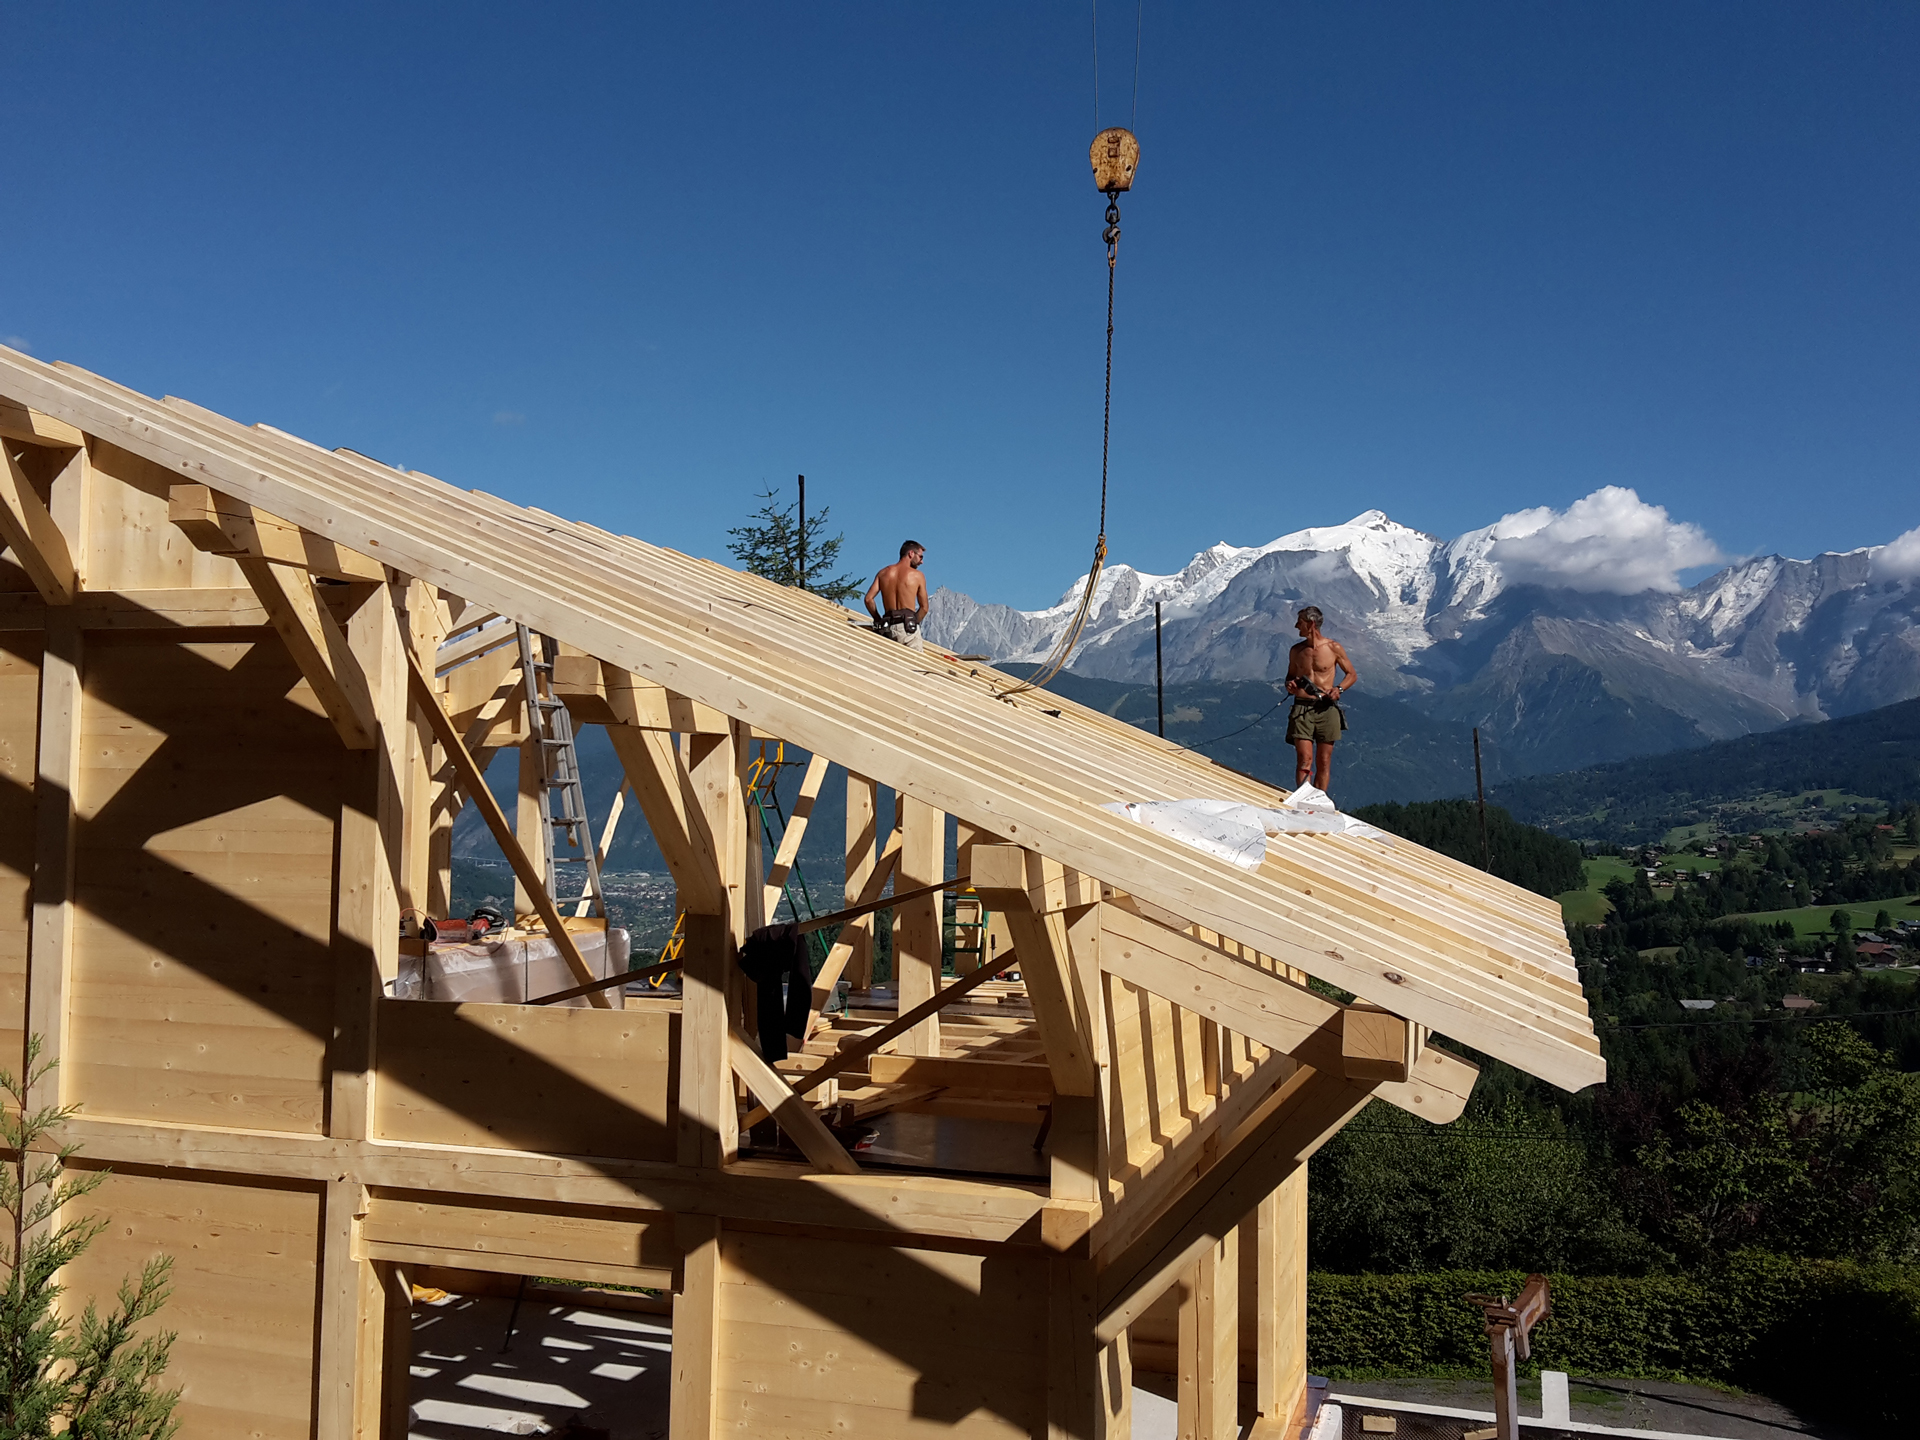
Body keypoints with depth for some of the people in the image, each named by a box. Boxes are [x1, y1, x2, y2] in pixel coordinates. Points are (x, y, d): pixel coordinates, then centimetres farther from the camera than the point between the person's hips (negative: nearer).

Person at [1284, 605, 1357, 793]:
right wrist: (1290, 686, -1)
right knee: (1304, 759, -10)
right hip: (1302, 709, 1)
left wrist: (1339, 689, -7)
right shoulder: (1296, 651, 9)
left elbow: (1352, 675, 11)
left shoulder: (1334, 648, 1)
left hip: (1326, 709, -1)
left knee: (1323, 762, 2)